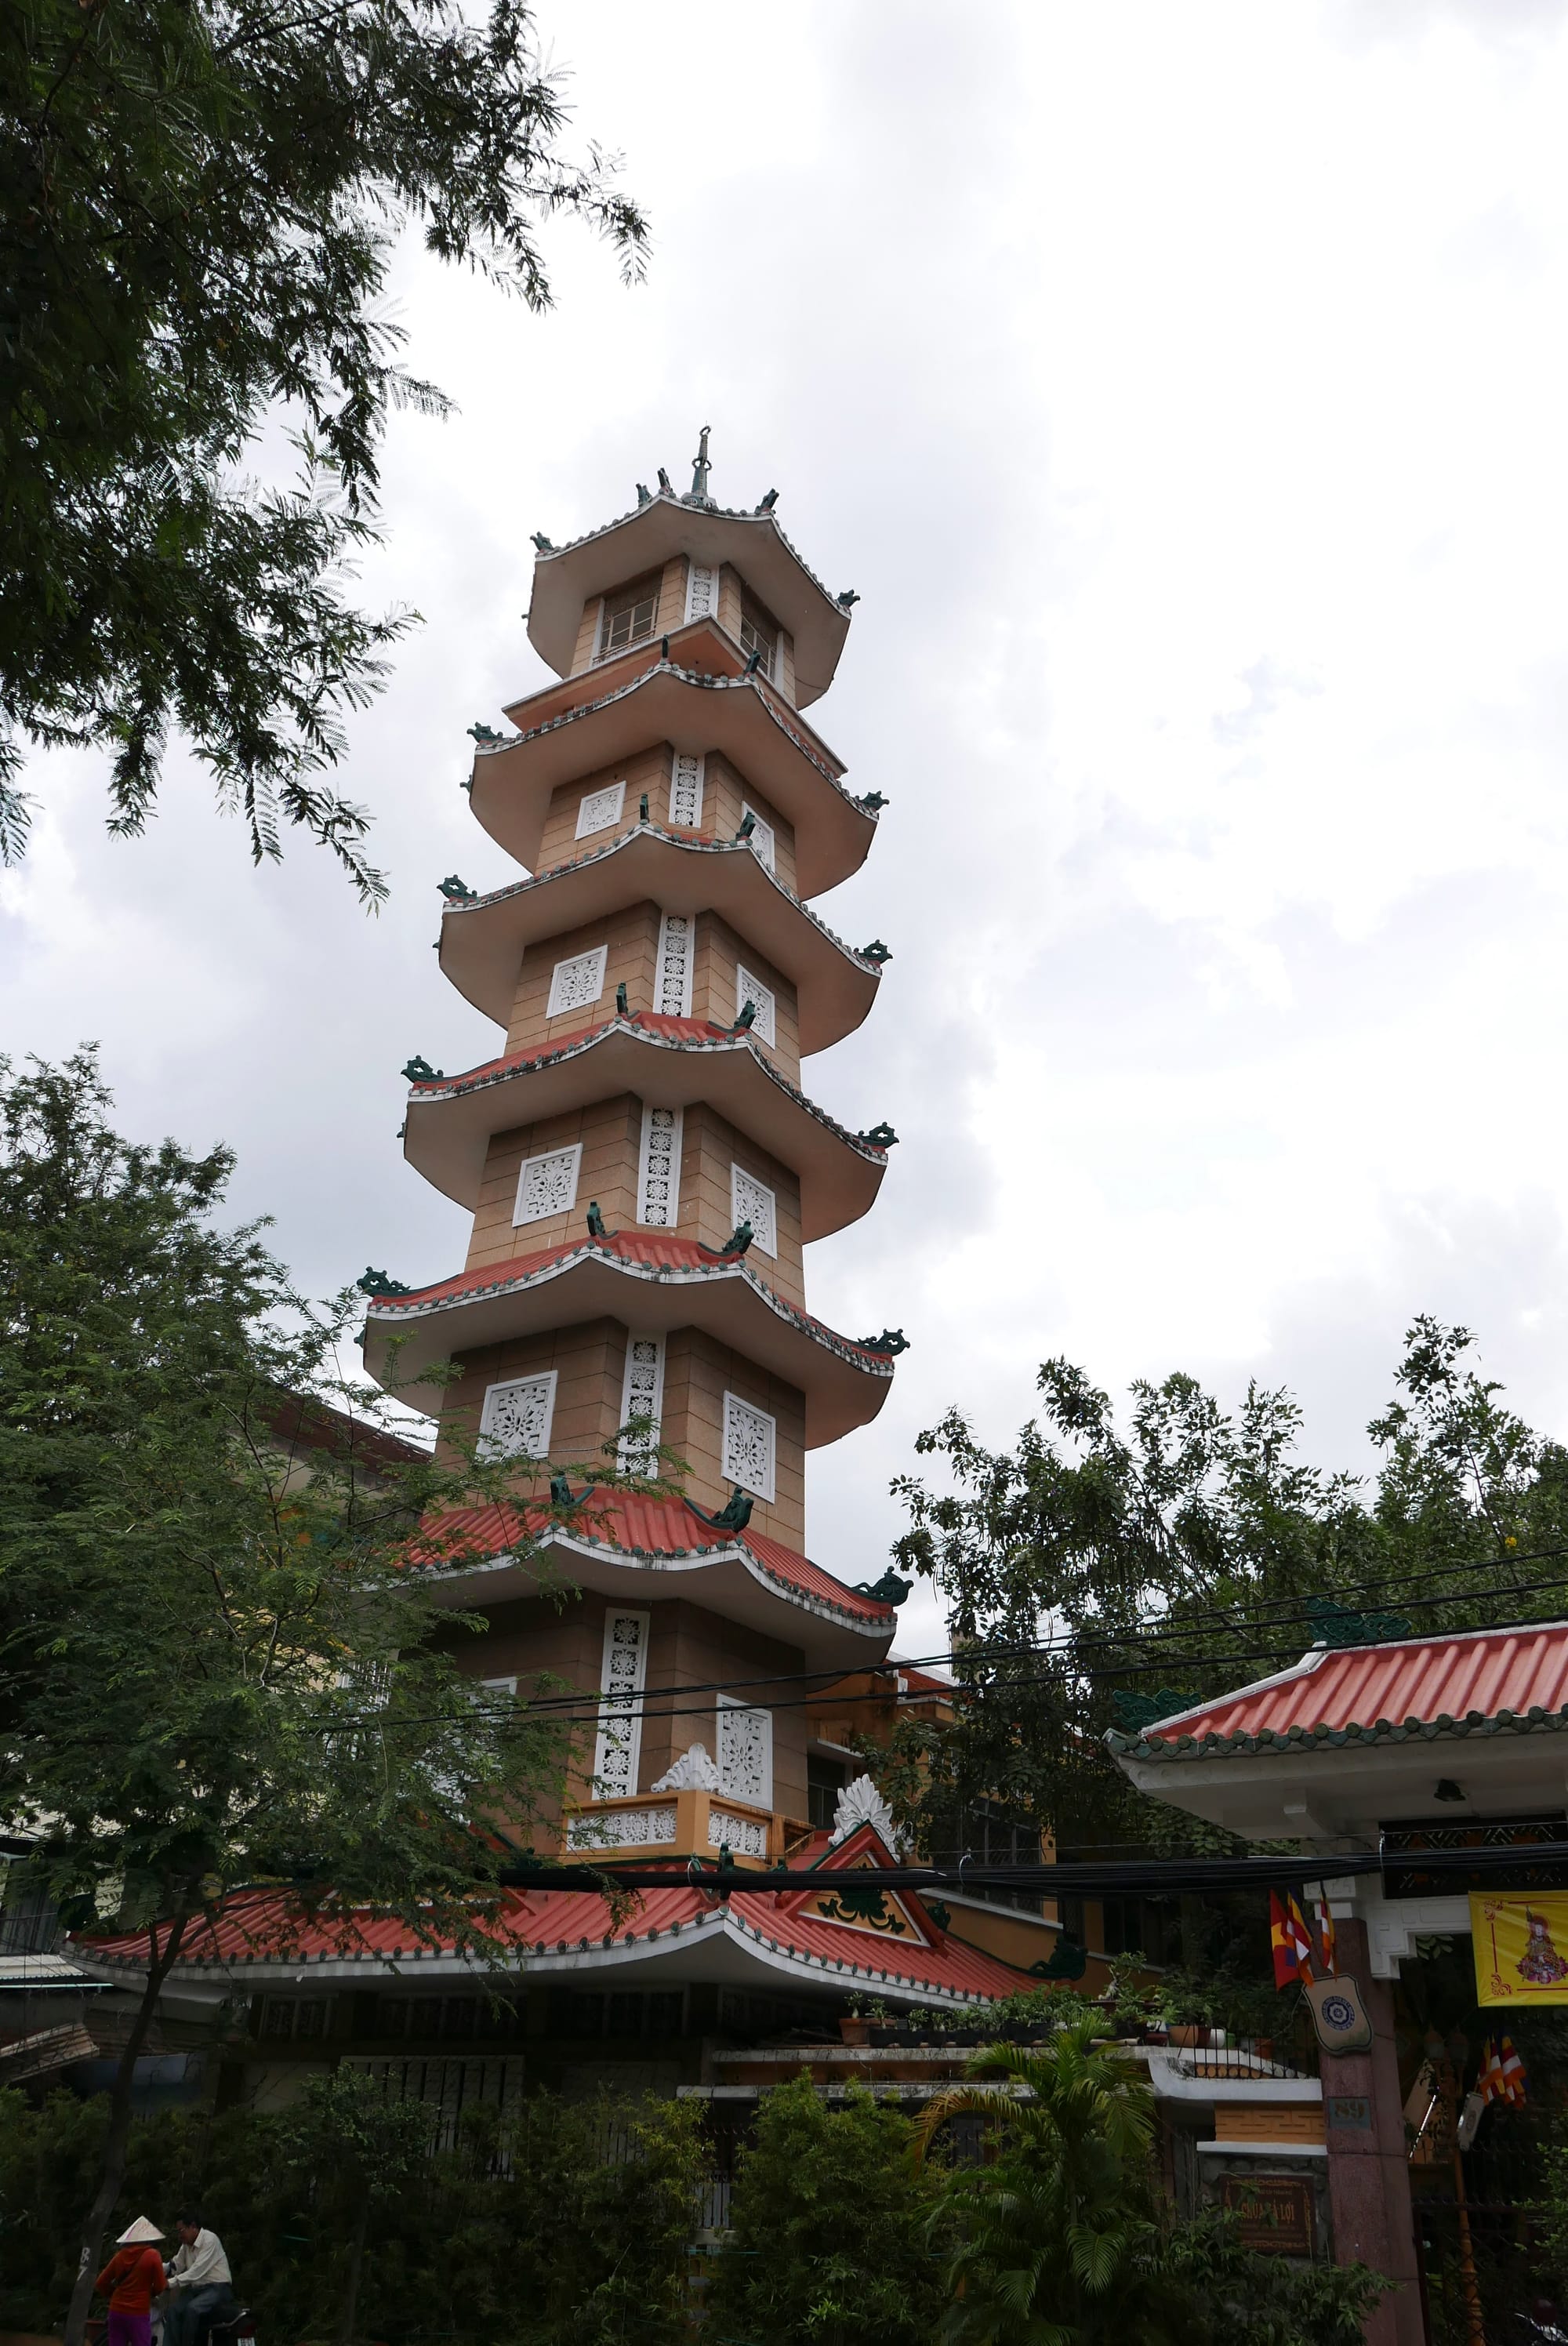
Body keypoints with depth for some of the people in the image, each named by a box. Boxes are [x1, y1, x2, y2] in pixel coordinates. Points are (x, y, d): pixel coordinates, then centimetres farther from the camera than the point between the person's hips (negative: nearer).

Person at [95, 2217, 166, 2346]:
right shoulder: (152, 2255, -9)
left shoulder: (120, 2255, 4)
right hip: (138, 2313, -5)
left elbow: (100, 2283, 7)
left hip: (117, 2311, 5)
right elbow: (160, 2286, -5)